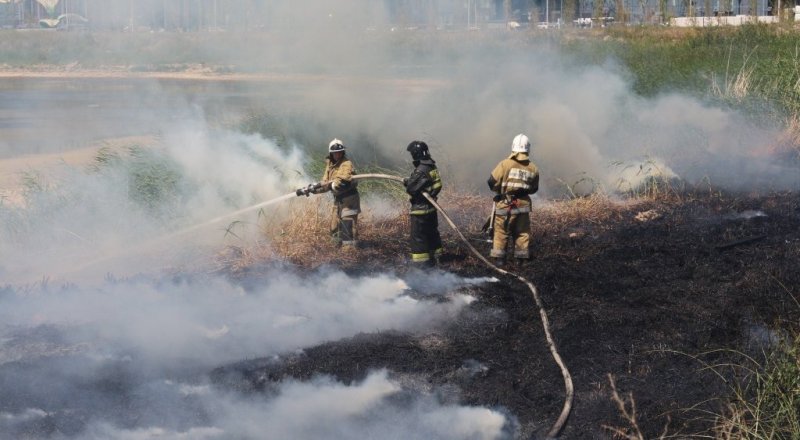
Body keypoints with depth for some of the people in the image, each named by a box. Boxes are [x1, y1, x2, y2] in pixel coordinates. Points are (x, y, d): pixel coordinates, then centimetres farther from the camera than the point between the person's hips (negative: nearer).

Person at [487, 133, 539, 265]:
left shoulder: (505, 164, -13)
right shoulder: (533, 168, -2)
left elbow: (492, 182, -10)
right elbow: (534, 189, 10)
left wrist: (498, 191, 10)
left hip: (505, 205, -3)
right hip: (523, 205, 3)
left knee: (501, 232, 6)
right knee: (522, 233, 13)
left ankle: (499, 258, 5)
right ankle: (521, 258, 16)